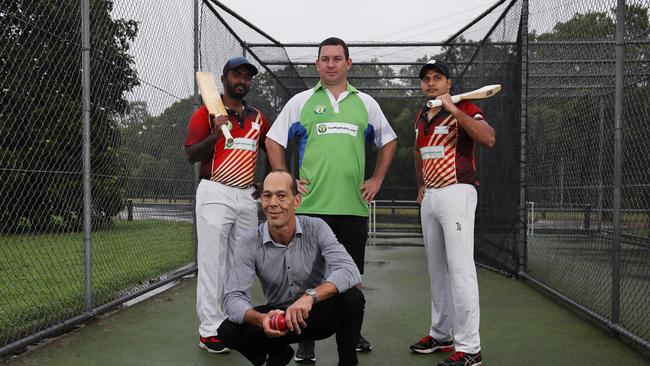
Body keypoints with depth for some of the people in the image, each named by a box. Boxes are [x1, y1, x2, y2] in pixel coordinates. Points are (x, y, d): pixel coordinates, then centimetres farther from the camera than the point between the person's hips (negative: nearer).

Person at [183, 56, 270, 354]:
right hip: (215, 195, -5)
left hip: (247, 197, 6)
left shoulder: (257, 117, 13)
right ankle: (210, 329, -2)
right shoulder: (206, 112, -1)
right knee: (212, 262, -6)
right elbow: (191, 154, -8)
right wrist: (216, 134, -23)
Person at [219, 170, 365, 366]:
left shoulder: (316, 228, -16)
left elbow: (350, 271, -29)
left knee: (352, 297, -32)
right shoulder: (249, 245, -14)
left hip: (318, 313, -2)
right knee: (229, 331, -23)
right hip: (278, 315, 2)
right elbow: (234, 297, -20)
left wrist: (310, 296, -46)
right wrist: (261, 319, -43)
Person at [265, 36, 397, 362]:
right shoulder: (300, 102, 6)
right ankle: (306, 341, 10)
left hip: (354, 205, 2)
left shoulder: (366, 103, 12)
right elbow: (273, 141, 9)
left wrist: (377, 180, 11)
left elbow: (388, 141, 20)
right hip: (311, 204, -2)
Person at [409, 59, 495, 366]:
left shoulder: (463, 109, -8)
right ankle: (441, 335, 26)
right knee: (437, 269, 14)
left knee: (460, 269, -12)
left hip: (456, 194, -8)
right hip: (429, 197, 8)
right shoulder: (421, 118, 15)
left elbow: (488, 139, -26)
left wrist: (454, 110, -27)